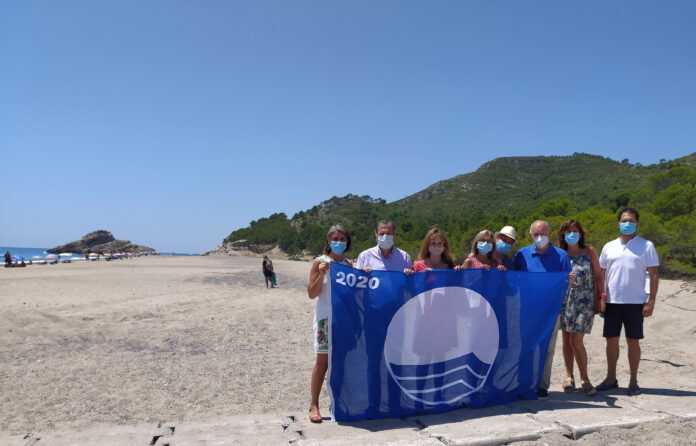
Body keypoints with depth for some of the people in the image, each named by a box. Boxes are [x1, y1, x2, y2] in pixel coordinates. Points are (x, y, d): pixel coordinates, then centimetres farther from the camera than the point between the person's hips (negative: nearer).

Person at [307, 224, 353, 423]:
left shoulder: (348, 264, 10)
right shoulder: (319, 262, -2)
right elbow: (312, 293, -6)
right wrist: (322, 274, -18)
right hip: (325, 317, -4)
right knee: (322, 361, -1)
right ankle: (314, 405, 9)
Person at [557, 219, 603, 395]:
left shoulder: (589, 252, 4)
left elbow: (598, 276, 5)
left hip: (584, 302, -2)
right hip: (564, 300, 2)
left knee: (576, 340, -9)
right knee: (566, 340, 6)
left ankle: (584, 378, 6)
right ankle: (569, 376, 19)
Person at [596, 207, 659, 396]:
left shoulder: (646, 246, 2)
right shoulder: (609, 247, 10)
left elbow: (654, 275, 1)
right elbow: (601, 274, 13)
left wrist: (651, 301, -7)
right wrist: (601, 297, 2)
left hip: (635, 302, -2)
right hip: (612, 301, 3)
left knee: (633, 341, 3)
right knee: (611, 340, 7)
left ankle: (633, 381, 16)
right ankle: (611, 378, 20)